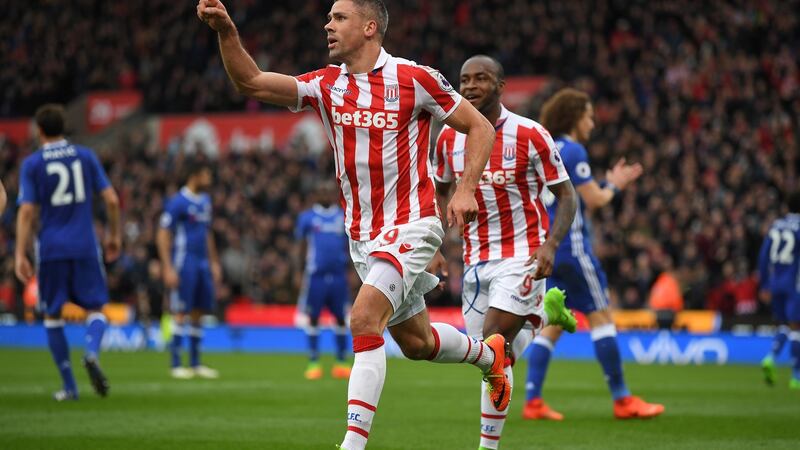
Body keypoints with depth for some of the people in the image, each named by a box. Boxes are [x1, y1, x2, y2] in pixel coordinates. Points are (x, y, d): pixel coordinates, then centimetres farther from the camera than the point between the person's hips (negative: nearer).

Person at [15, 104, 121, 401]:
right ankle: (92, 352, -24)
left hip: (51, 249, -1)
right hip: (85, 246, 1)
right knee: (95, 309, 9)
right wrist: (114, 235, 16)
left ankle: (69, 387, 9)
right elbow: (111, 200, 3)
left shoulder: (32, 164, -1)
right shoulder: (86, 156, 5)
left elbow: (27, 211, -8)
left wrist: (20, 255, -7)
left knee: (52, 316, 11)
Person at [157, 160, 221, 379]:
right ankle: (176, 364, -1)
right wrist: (168, 268, -17)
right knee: (181, 313, -6)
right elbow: (162, 235, -12)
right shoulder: (177, 202, -11)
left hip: (203, 264, 7)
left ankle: (195, 363, 16)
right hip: (184, 262, -7)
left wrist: (214, 262, 21)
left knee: (198, 312, 9)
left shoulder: (205, 201, 14)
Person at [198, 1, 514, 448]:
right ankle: (490, 353, 47)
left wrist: (466, 189, -15)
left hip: (410, 224, -6)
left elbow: (480, 127, -3)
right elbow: (252, 82, -6)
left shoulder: (414, 78, -10)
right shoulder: (326, 85, 4)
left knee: (364, 319, -23)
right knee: (415, 342, 17)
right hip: (362, 234, 6)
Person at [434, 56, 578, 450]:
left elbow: (566, 196, -5)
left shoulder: (530, 135, -11)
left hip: (522, 256, -5)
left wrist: (549, 246, -20)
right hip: (476, 259, 5)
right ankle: (543, 310, 38)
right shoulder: (449, 138, 1)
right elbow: (441, 193, 18)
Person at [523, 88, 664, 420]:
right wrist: (613, 186, 8)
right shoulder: (572, 151, -10)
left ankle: (533, 401, 1)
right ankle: (622, 399, -2)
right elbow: (594, 199, -12)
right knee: (600, 316, -4)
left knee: (551, 324, 8)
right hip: (571, 245, -9)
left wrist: (610, 183, 19)